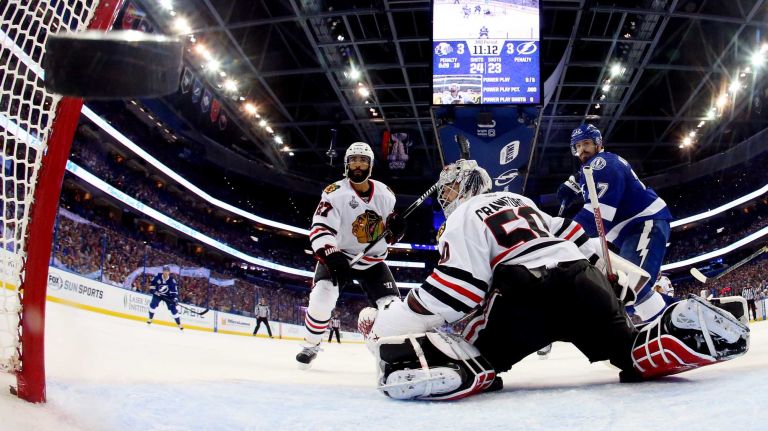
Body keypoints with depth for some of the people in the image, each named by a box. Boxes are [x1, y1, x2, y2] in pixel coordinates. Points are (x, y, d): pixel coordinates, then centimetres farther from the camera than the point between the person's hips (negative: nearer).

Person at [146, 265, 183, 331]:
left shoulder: (172, 280, -20)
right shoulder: (158, 277, -16)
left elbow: (175, 290, -19)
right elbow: (152, 283, 2)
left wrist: (175, 298, -30)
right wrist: (153, 290, -11)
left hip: (167, 296, -1)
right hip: (157, 294, 1)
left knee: (173, 309, -7)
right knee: (153, 305, -20)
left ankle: (179, 324, 2)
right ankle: (150, 319, 3)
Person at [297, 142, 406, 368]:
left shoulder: (385, 193, -3)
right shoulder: (335, 192, -18)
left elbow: (390, 234, 6)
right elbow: (319, 229, -28)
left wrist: (396, 227, -19)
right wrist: (331, 258, -44)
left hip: (373, 260, 4)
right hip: (338, 255, -3)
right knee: (322, 297, -25)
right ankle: (310, 346, -1)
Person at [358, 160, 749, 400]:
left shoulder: (465, 217, 10)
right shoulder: (519, 202, 33)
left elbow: (452, 293, -2)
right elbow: (575, 237, 30)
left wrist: (380, 322, 2)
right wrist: (625, 276, 36)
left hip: (528, 293, -7)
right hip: (584, 279, 7)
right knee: (633, 349, 23)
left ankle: (463, 370, -41)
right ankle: (687, 330, -6)